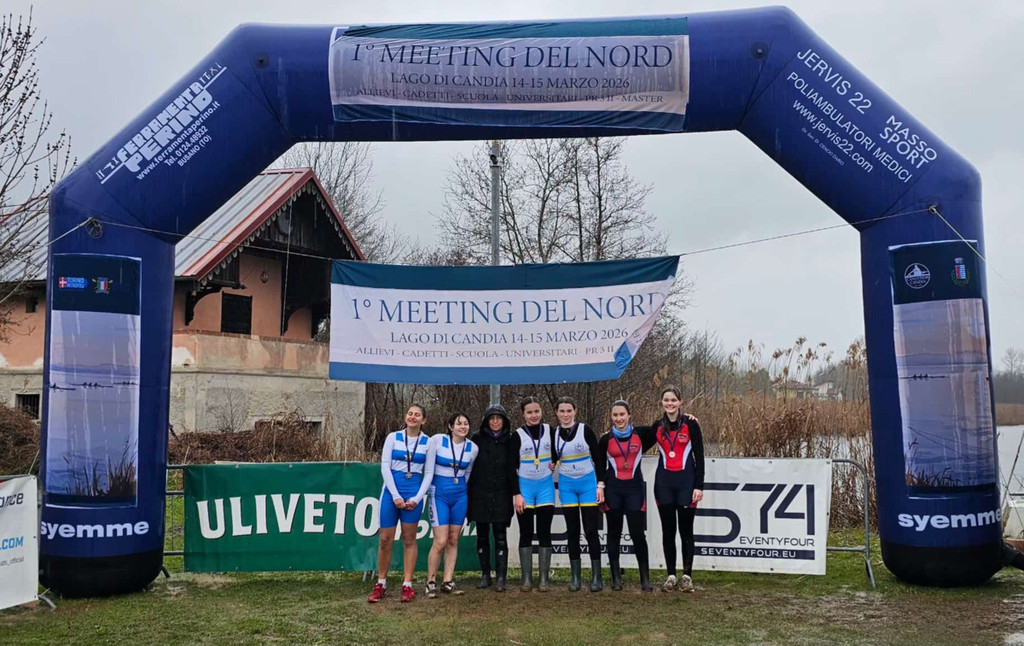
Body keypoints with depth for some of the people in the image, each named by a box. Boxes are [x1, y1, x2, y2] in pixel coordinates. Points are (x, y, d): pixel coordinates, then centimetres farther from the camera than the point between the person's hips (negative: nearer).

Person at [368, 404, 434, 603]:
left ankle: (407, 585, 11)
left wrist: (417, 498, -8)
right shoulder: (393, 437, 2)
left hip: (414, 493, 0)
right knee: (385, 539, 2)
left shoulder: (427, 442, 3)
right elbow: (385, 467, -2)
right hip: (392, 490, 0)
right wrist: (395, 496, -9)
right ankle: (381, 584, 13)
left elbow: (428, 473, 3)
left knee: (409, 539, 5)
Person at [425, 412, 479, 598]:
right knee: (441, 541, -9)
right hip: (439, 494, -4)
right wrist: (431, 490, 1)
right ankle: (430, 582, 5)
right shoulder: (437, 440, -9)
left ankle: (448, 582, 14)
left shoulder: (473, 448, 2)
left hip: (460, 496, 4)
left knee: (453, 540, 7)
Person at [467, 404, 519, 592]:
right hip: (479, 494, 1)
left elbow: (513, 468, 2)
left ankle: (501, 577, -2)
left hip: (501, 494, -1)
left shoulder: (511, 440, 3)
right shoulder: (477, 439, 3)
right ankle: (485, 575, 18)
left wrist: (516, 493, -5)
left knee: (500, 536, -4)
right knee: (482, 535, 8)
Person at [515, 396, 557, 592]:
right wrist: (517, 494, -9)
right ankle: (526, 578, 8)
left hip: (546, 486, 1)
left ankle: (544, 578, 7)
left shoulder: (550, 430, 2)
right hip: (525, 487, -1)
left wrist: (555, 463, -2)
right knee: (526, 533, 2)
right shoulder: (518, 435, -3)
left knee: (544, 532, 2)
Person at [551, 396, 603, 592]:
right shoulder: (554, 434, 1)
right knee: (572, 531, 7)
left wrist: (600, 484, -7)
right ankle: (575, 576, 14)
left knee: (591, 530, -1)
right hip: (566, 486, 3)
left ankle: (596, 576, 6)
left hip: (588, 484, -3)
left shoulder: (585, 430, -7)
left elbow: (598, 458, -4)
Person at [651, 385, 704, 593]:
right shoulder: (657, 426, 6)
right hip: (664, 481, 3)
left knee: (686, 530, 3)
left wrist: (699, 486, -8)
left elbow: (699, 456, -5)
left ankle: (687, 576, 11)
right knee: (668, 530, 7)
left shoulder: (690, 424, -5)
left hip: (686, 480, -3)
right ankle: (671, 576, 15)